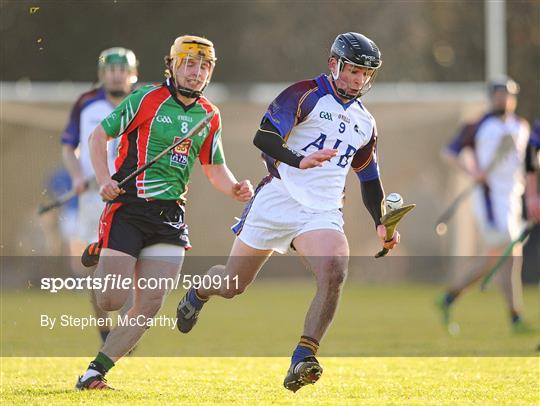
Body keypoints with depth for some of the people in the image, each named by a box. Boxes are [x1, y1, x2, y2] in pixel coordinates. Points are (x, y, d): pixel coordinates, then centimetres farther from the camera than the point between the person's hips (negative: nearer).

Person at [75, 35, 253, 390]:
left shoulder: (209, 116, 12)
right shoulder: (147, 99, -5)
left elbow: (214, 167, 23)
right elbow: (100, 135, 1)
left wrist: (234, 188, 2)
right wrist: (104, 179, -12)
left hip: (170, 215, 5)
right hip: (128, 208, -5)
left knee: (150, 306, -5)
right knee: (111, 300, -10)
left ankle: (97, 370, 5)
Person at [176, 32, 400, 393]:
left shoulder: (365, 123, 16)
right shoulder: (306, 94, -4)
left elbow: (370, 180, 26)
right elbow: (263, 136, -17)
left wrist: (382, 224, 12)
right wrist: (299, 161, -34)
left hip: (323, 213, 3)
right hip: (277, 201, -3)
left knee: (334, 271, -28)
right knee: (233, 285, 8)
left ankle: (302, 361, -29)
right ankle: (198, 293, 45)